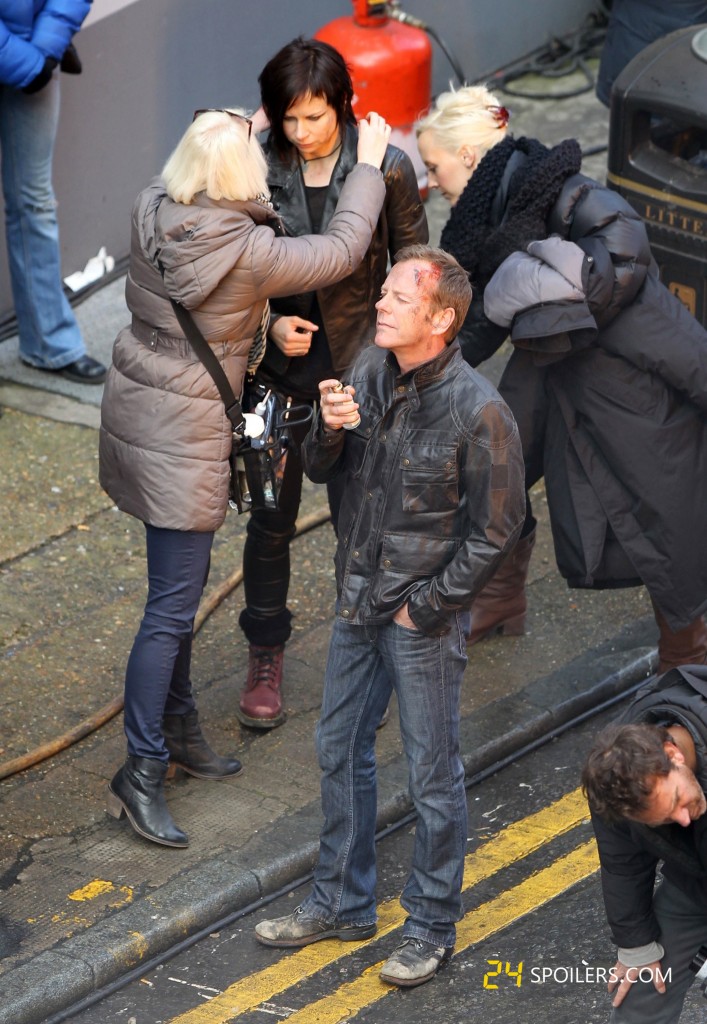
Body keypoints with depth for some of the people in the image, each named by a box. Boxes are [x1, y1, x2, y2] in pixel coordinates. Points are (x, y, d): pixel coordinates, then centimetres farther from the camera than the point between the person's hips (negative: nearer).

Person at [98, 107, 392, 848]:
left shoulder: (151, 212, -8)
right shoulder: (250, 254, -25)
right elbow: (342, 250, -11)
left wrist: (243, 131, 23)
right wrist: (368, 166, 2)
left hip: (134, 410, 8)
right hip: (184, 436, -8)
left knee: (181, 583, 22)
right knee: (172, 608, -1)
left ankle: (177, 726, 35)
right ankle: (142, 771, 3)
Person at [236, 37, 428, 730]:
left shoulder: (386, 170, -13)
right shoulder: (259, 171, -8)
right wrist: (270, 325, -15)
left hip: (357, 372, -2)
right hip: (278, 371, 2)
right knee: (270, 521, 11)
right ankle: (266, 659, 30)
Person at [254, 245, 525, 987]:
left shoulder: (478, 410, -21)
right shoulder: (369, 370, -2)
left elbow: (496, 528, -15)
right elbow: (319, 471, 7)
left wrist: (425, 607, -12)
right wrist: (329, 428, -15)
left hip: (424, 619, -7)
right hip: (358, 604, 7)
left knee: (433, 774, 5)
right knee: (339, 751, 18)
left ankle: (431, 926, 20)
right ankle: (342, 903, 34)